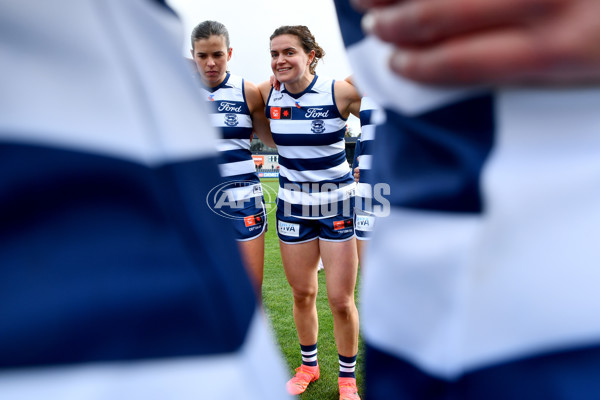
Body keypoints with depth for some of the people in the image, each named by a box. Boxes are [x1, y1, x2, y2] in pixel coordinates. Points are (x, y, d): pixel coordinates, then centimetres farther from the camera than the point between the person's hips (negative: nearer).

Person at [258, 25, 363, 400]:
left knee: (341, 301, 2)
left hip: (338, 203, -3)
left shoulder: (341, 92, -14)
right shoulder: (267, 94, -2)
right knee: (302, 294, 13)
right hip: (293, 205, 3)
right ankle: (309, 365, 37)